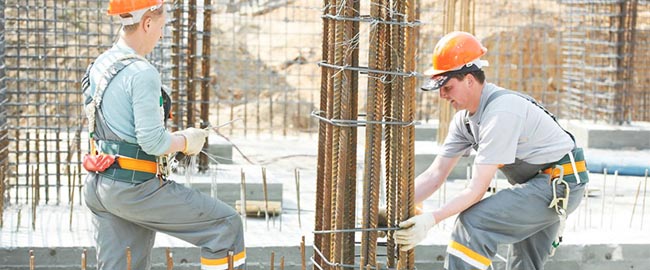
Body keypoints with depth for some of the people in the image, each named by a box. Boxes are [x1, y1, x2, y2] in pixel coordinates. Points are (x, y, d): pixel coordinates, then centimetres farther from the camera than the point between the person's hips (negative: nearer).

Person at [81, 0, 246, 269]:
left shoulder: (98, 67, 12)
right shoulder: (142, 73, -17)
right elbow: (152, 142, -21)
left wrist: (173, 138, 16)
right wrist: (185, 141, -2)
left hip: (99, 185, 9)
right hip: (134, 188, -9)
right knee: (226, 224, -1)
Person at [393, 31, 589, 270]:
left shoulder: (500, 112, -26)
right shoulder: (465, 117, 3)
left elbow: (477, 189, -27)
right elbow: (435, 174, 2)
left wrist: (430, 219, -33)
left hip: (560, 185, -10)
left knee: (472, 223, -24)